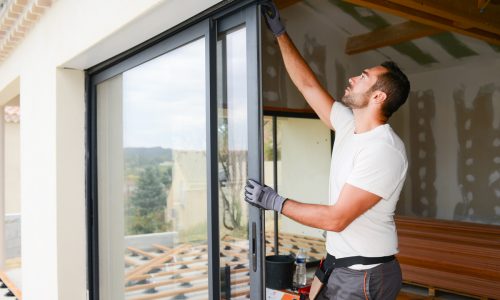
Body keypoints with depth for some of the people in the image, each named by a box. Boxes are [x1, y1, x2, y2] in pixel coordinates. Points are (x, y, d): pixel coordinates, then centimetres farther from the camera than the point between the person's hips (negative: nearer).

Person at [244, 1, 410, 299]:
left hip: (365, 275, -8)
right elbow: (307, 84, 8)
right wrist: (280, 31, 10)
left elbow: (336, 218, -25)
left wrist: (275, 202, -18)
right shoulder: (349, 126, 2)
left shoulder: (385, 151, -23)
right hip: (341, 265, 8)